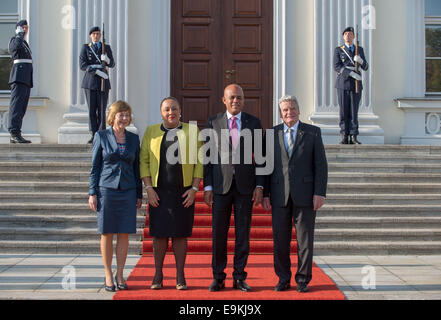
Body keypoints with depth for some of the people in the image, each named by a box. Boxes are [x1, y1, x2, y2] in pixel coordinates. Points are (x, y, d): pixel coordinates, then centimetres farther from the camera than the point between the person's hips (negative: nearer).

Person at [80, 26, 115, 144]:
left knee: (102, 109, -5)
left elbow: (112, 64, 8)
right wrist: (97, 71, -16)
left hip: (103, 82, 0)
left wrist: (107, 60, -16)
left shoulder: (106, 48, 12)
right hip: (90, 81, 0)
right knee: (92, 110, 0)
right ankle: (94, 135, 6)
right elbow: (82, 65, -5)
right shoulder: (86, 48, 7)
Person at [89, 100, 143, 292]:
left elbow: (137, 168, 13)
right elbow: (94, 166, 3)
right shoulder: (101, 136, 2)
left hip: (127, 191, 2)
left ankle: (120, 274, 13)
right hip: (106, 189, -2)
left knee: (124, 234, 2)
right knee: (107, 234, 2)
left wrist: (139, 195, 9)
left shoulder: (133, 139, 10)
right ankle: (108, 275, 11)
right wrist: (92, 193, -3)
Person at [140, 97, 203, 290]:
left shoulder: (192, 131, 3)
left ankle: (180, 276, 13)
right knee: (159, 233, 3)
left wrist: (194, 189, -7)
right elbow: (144, 161, 4)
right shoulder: (151, 132, 6)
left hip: (184, 192, -1)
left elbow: (199, 162, 2)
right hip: (159, 192, 1)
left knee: (180, 234, 3)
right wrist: (149, 189, -5)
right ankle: (158, 275, 15)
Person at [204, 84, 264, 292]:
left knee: (243, 233, 4)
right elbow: (208, 156, 4)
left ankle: (239, 277, 14)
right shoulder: (213, 123, 4)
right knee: (219, 232, 2)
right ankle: (218, 278, 13)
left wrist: (259, 186, -3)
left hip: (245, 186, 0)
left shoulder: (254, 123, 5)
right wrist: (207, 187, -3)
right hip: (220, 185, 0)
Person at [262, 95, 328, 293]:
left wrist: (320, 193, -7)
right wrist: (265, 194, 2)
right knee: (280, 239, 5)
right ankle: (283, 279, 18)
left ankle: (303, 280, 15)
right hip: (279, 195, 2)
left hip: (304, 194, -1)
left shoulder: (313, 133, 5)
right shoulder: (272, 134, 9)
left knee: (305, 239, 2)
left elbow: (321, 164, 1)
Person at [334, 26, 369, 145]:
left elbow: (365, 68, 10)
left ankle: (353, 137, 2)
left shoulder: (360, 50, 15)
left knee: (354, 112, -1)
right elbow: (337, 66, -5)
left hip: (356, 85, 1)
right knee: (344, 111, -2)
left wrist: (360, 60, -13)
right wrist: (351, 73, -17)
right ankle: (344, 137, 2)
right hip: (343, 84, -1)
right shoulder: (338, 50, 8)